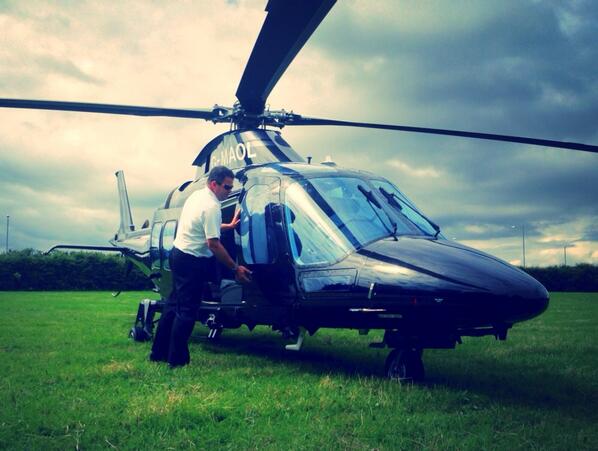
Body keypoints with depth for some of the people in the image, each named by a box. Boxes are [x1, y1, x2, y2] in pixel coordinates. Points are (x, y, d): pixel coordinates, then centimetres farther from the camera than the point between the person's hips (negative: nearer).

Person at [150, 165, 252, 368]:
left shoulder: (197, 195, 10)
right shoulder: (211, 207, -19)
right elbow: (213, 244, -21)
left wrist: (229, 226, 27)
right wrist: (235, 268, -15)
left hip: (178, 252, 10)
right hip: (192, 261, -10)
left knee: (174, 305, 16)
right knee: (187, 312, -3)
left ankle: (159, 353, 23)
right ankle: (177, 359, 3)